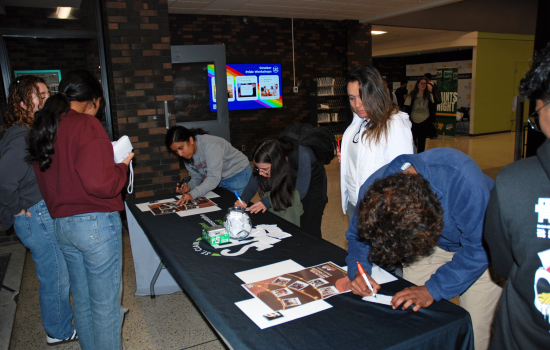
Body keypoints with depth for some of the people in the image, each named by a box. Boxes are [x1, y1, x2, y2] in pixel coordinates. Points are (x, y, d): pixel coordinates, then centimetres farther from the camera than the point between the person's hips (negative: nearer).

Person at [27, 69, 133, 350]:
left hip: (61, 223, 8)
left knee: (81, 300, 21)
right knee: (106, 303, 5)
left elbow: (48, 181, 18)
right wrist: (122, 167, -7)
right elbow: (99, 183, -24)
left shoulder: (41, 129, 10)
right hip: (96, 222, -8)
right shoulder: (86, 124, -15)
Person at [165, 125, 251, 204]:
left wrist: (192, 194, -47)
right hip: (219, 181, 7)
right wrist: (189, 187, -24)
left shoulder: (210, 145, -32)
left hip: (238, 175, -7)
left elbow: (214, 178, -39)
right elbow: (196, 177, -1)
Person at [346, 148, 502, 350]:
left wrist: (433, 290, -32)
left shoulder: (460, 178, -41)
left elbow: (479, 248, -30)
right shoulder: (372, 192, -27)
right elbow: (357, 236, -8)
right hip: (433, 245, 3)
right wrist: (358, 272, -26)